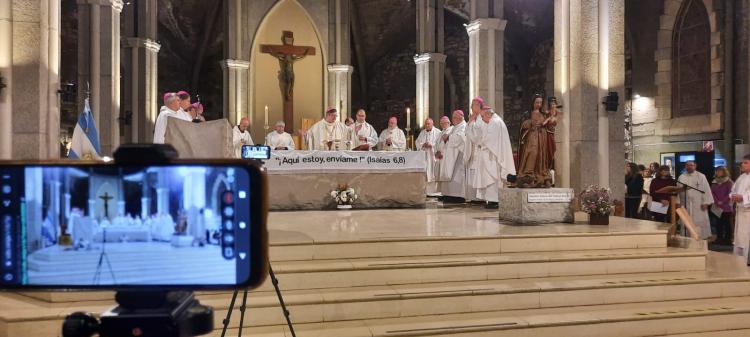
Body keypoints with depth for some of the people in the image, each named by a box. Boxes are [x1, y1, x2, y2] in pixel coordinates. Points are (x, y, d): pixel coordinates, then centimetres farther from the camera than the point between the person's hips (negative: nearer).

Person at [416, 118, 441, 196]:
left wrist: (431, 145, -15)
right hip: (423, 156, 4)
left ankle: (433, 191, -6)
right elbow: (417, 142, 15)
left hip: (433, 156, -4)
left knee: (433, 173, -8)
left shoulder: (437, 132, 1)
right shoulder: (422, 132, 18)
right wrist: (423, 145, -4)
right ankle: (425, 191, 0)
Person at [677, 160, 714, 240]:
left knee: (700, 222, 0)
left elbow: (706, 189, -3)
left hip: (699, 204, -2)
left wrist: (706, 202, -11)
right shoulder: (681, 177, 8)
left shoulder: (701, 176, 1)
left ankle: (703, 238, 7)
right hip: (686, 204, 2)